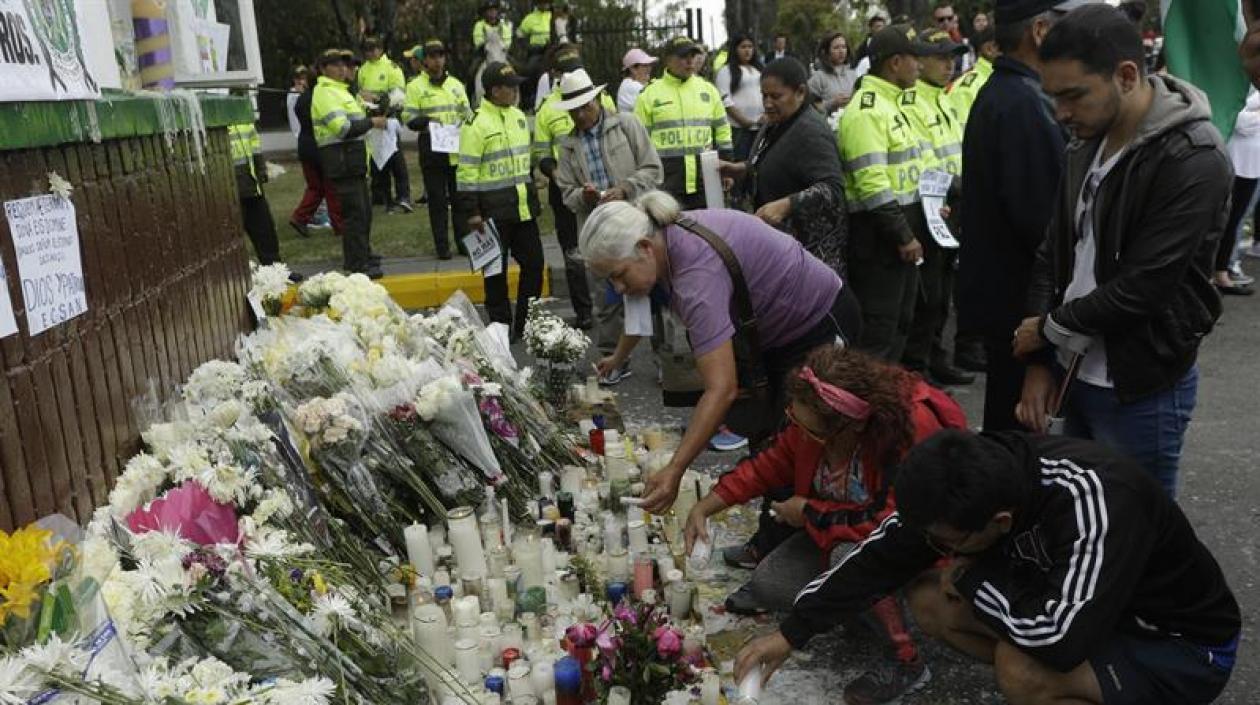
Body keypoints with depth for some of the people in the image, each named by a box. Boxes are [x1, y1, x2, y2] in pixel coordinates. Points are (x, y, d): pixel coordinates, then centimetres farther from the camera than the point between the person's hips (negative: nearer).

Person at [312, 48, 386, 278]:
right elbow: (342, 127, -20)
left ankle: (361, 256, 27)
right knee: (354, 212, -12)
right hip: (341, 160, -11)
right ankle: (358, 263, -10)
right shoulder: (325, 93, -11)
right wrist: (372, 122, -16)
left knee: (364, 210, 16)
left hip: (352, 160, 11)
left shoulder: (340, 90, 23)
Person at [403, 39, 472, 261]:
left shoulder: (455, 84, 13)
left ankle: (463, 241, 16)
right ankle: (442, 246, 8)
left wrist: (461, 122, -6)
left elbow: (467, 112, 16)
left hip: (457, 149, 3)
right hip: (431, 149, -3)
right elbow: (409, 118, -4)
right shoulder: (415, 86, 0)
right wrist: (428, 121, -21)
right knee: (437, 199, 2)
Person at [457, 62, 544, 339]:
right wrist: (472, 212, -16)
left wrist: (532, 196, 21)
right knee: (496, 270, 4)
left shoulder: (519, 117, 11)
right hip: (495, 210, -7)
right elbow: (466, 171, -14)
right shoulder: (476, 124, -12)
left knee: (533, 263, 9)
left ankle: (527, 323, 21)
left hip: (523, 207, 7)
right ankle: (501, 325, 14)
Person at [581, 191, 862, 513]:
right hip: (776, 328, 9)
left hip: (821, 322, -9)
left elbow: (721, 390, -43)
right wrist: (618, 358, 27)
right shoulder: (661, 237, -12)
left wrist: (674, 472, -45)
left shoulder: (696, 274, -38)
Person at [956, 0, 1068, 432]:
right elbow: (1038, 212, -25)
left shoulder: (996, 93, 12)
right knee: (1017, 417, 1)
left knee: (1007, 406, 21)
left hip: (996, 283, 10)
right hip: (1019, 293, -10)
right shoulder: (1023, 105, -21)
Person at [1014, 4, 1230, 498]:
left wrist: (1049, 330, -10)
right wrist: (1040, 361, 0)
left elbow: (1142, 287, -24)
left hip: (1142, 389, -7)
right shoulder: (1086, 146, 5)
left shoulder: (1193, 162, -21)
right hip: (1077, 374, 7)